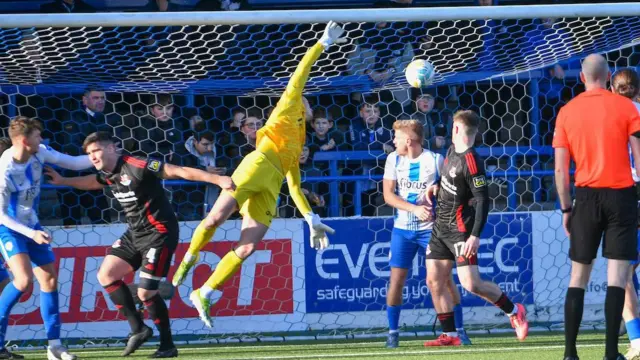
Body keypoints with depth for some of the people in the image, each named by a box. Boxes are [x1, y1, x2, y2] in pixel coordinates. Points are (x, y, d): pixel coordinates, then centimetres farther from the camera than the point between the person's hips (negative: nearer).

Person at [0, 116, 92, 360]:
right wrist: (31, 234, -26)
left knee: (49, 278, 5)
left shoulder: (38, 153, -10)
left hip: (30, 225, 8)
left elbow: (72, 163, 3)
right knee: (24, 278, -24)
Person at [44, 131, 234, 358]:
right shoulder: (108, 174, 5)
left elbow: (181, 172, -23)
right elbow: (90, 182, 32)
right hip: (135, 234, 9)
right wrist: (62, 181, 33)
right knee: (106, 275, 4)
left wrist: (217, 180, -28)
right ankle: (137, 328, 9)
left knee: (146, 293, -11)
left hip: (158, 234, -9)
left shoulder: (137, 167, -21)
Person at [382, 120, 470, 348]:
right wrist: (414, 209, -18)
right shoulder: (394, 160, 1)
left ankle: (459, 330, 5)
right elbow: (388, 195, -5)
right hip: (402, 229, 2)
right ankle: (392, 332, 7)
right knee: (396, 279, -3)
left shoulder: (435, 160, -8)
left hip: (431, 228, -2)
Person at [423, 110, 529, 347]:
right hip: (441, 226, 9)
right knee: (434, 281, 4)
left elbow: (482, 200, -22)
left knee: (471, 284, -13)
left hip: (460, 229, -9)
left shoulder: (470, 161, -20)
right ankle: (450, 335, 9)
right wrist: (437, 186, 9)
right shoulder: (452, 151, 6)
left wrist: (475, 236, -27)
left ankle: (513, 311, 7)